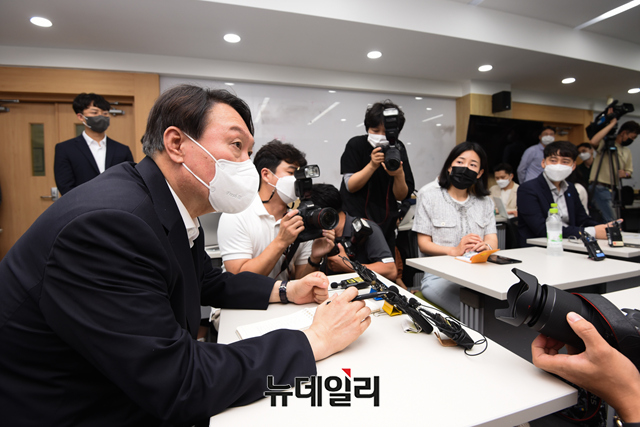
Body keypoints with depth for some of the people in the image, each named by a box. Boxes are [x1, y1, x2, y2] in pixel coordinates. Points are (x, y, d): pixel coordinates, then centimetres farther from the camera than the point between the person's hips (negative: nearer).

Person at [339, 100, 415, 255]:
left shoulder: (398, 150, -1)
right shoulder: (356, 145, -9)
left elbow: (401, 196, -2)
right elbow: (350, 186, -14)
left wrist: (399, 175, -22)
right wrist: (372, 165, -27)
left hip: (386, 225, 4)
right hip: (356, 221, -3)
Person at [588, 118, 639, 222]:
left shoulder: (627, 151, 17)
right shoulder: (605, 142, -5)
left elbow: (629, 171, 19)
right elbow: (593, 142, -29)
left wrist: (625, 174, -5)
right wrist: (611, 124, -21)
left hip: (614, 189, 8)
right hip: (600, 187, -8)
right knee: (611, 221, -14)